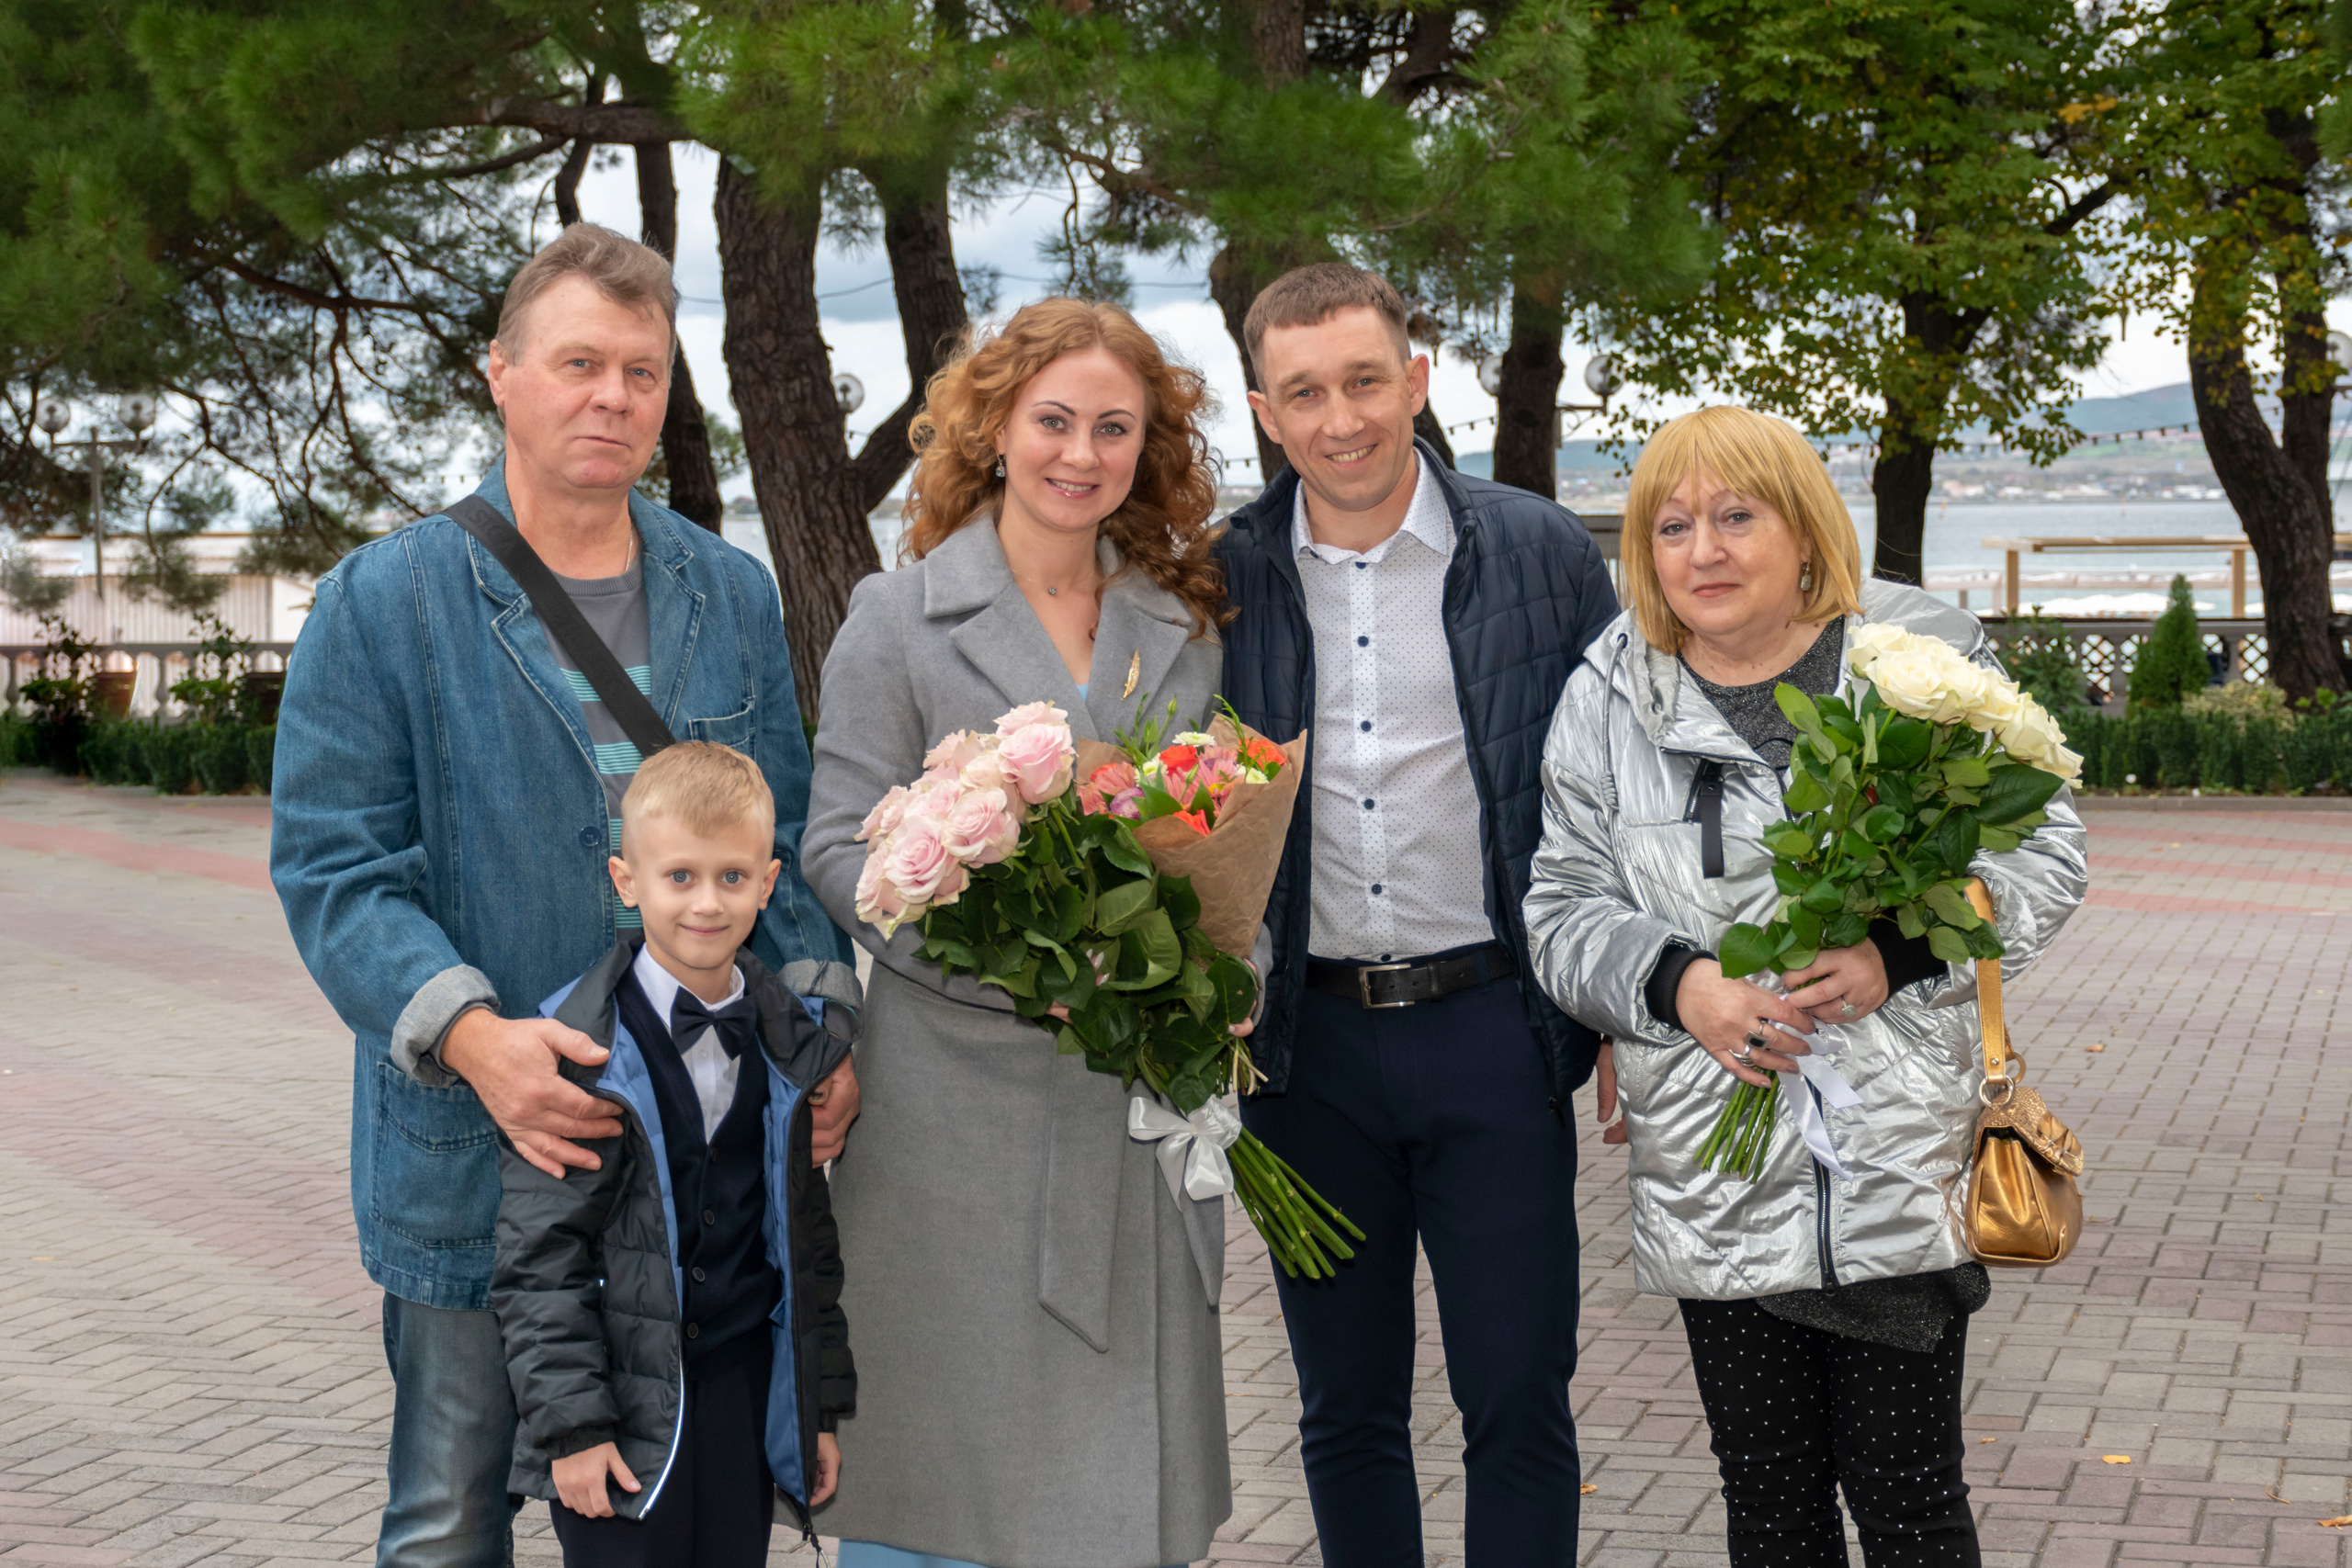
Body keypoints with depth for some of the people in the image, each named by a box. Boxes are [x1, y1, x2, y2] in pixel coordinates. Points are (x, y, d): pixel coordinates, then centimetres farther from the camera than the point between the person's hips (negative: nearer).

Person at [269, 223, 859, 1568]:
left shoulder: (734, 596, 8)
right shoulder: (386, 601, -4)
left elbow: (784, 841, 11)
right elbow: (331, 863, -9)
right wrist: (471, 1035, -25)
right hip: (470, 1156, -3)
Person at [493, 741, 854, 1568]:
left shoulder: (790, 1049, 5)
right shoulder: (579, 1051, -10)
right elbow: (538, 1256, -9)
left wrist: (820, 1405, 12)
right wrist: (571, 1421, -13)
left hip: (746, 1394, 4)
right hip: (623, 1401, -4)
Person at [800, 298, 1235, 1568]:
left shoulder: (1185, 625, 12)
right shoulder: (898, 617, 0)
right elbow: (839, 851, -5)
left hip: (1144, 1096, 4)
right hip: (962, 1094, -3)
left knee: (1141, 1452, 9)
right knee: (942, 1445, 1)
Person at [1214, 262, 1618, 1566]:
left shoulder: (1541, 553, -1)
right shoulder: (1220, 579, 2)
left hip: (1494, 1028, -1)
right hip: (1308, 1049, 2)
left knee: (1519, 1399, 3)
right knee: (1345, 1407, 12)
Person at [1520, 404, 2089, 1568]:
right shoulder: (1608, 700, 6)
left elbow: (2040, 855, 2)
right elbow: (1566, 909, 6)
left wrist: (1896, 953, -15)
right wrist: (1678, 982, -14)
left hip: (1899, 1166, -2)